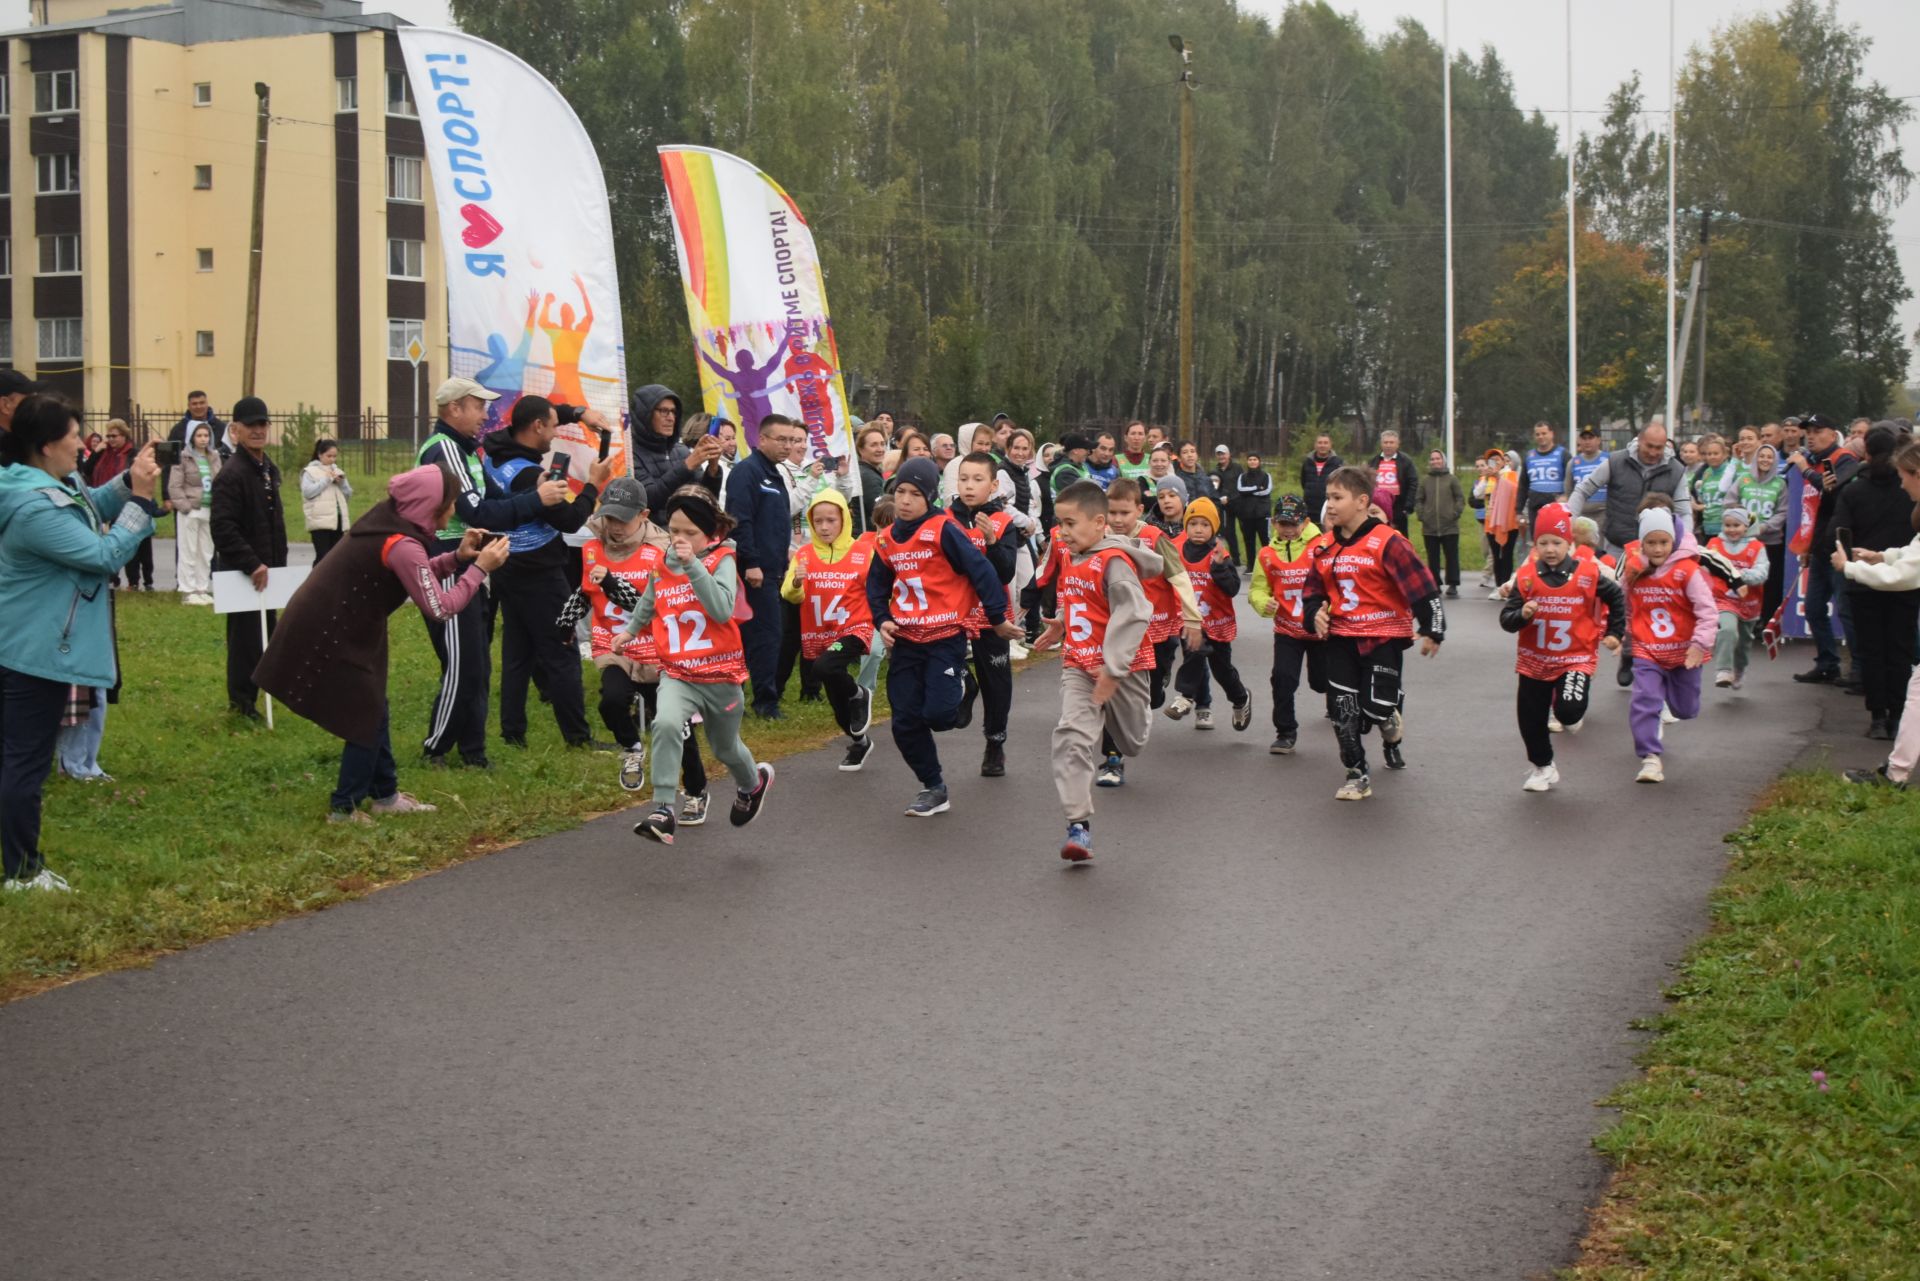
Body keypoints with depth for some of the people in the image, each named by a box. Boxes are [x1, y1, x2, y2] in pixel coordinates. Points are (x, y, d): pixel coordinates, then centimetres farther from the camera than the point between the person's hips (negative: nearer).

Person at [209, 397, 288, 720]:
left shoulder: (269, 470, 13)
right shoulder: (230, 475, -17)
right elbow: (222, 528, -25)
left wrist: (278, 564, 17)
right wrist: (252, 565, -26)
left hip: (265, 571, 9)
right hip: (240, 573, -9)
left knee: (267, 636, 15)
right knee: (246, 639, -4)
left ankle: (250, 700, 25)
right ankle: (241, 705, 5)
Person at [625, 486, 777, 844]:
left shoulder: (722, 561, -10)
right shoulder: (662, 567, 2)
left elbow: (723, 610, -28)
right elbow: (646, 606, 23)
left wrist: (693, 565, -30)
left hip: (721, 674, -2)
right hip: (677, 673, 2)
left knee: (725, 748, 21)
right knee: (666, 723, -31)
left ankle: (753, 781, 56)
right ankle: (663, 810, -30)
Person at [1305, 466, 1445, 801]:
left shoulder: (1387, 542, -15)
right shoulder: (1326, 548, 6)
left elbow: (1422, 587, -14)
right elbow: (1315, 588, 19)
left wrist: (1431, 630, -14)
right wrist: (1316, 613, -2)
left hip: (1383, 637, -6)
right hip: (1341, 638, 6)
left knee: (1377, 706, -11)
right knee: (1342, 708, 1)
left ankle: (1392, 727, 27)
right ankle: (1357, 774, 15)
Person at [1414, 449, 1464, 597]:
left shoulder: (1452, 479, 3)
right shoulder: (1425, 480, 7)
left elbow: (1460, 498, 3)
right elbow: (1418, 500, 11)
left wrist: (1455, 513, -7)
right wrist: (1421, 514, -2)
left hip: (1450, 526, -2)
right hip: (1429, 527, 2)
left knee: (1451, 556, -1)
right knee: (1433, 557, 6)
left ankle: (1453, 584, 2)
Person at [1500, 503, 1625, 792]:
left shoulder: (1588, 574, -9)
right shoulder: (1526, 577, -8)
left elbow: (1616, 597, 9)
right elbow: (1506, 619, -10)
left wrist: (1615, 633, 11)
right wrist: (1521, 614, -30)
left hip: (1576, 657, -2)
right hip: (1534, 660, 2)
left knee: (1569, 710, -23)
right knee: (1531, 719, 9)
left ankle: (1572, 715, 16)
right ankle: (1541, 767, 33)